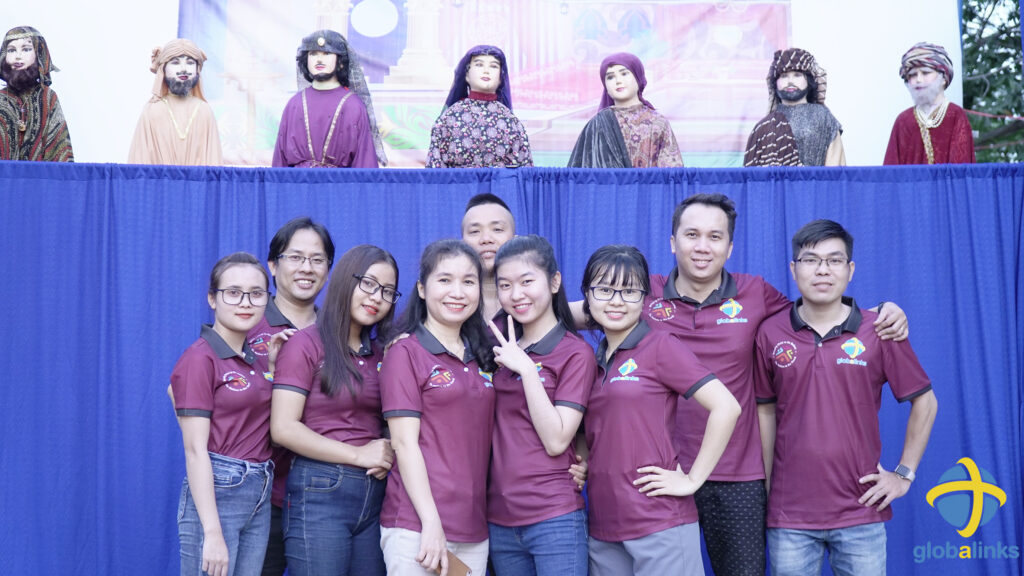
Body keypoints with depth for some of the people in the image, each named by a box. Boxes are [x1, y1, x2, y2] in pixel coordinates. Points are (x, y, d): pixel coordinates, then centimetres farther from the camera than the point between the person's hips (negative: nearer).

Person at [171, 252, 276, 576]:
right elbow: (195, 451, -15)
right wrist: (213, 534, -19)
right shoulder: (200, 359, -11)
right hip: (216, 492, -7)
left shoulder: (256, 358, 11)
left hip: (260, 495, 8)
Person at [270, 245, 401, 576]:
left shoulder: (380, 355, 14)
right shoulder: (307, 343, -5)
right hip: (320, 493, -6)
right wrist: (358, 455, -12)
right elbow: (283, 428, -12)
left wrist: (387, 458, -3)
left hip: (375, 495, 6)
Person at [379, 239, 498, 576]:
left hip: (475, 529, 5)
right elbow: (405, 443, -10)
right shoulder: (406, 353, -4)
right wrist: (432, 523, -16)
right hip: (417, 527, -5)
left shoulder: (482, 358, 12)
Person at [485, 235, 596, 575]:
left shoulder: (576, 353, -6)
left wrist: (526, 368, -18)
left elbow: (556, 441, -14)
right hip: (499, 519, 5)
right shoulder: (498, 341, 8)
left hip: (554, 519, -5)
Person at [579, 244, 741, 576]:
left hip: (659, 526, -6)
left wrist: (693, 479, -12)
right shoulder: (593, 360, 12)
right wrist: (582, 464, 4)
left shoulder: (660, 346, -6)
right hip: (603, 528, 6)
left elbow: (726, 407, -14)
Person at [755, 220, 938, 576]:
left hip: (861, 511, 0)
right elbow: (765, 412, 8)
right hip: (789, 513, 1)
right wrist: (762, 487, 6)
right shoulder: (770, 334, 1)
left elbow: (924, 402, 7)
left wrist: (905, 473, 3)